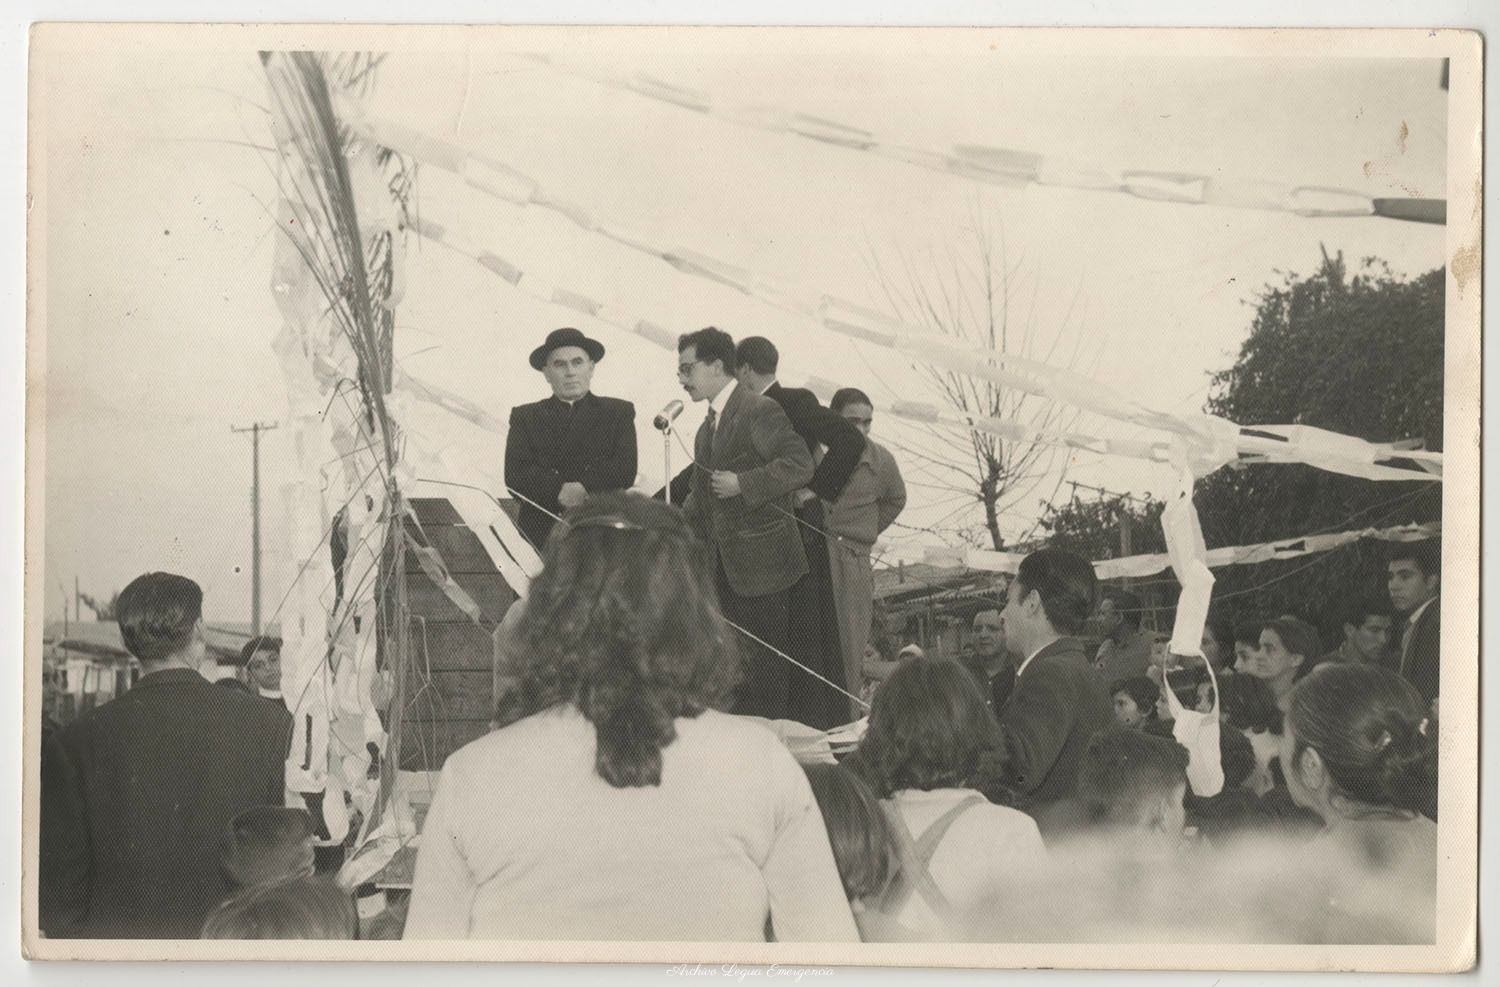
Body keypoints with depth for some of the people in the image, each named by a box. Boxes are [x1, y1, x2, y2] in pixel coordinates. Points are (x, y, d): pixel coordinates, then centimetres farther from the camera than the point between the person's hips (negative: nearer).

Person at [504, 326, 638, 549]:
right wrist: (559, 491, -13)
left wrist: (585, 489, -13)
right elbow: (515, 476, 1)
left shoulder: (618, 412, 15)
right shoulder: (525, 417, 16)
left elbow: (625, 471, 1)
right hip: (540, 534, 0)